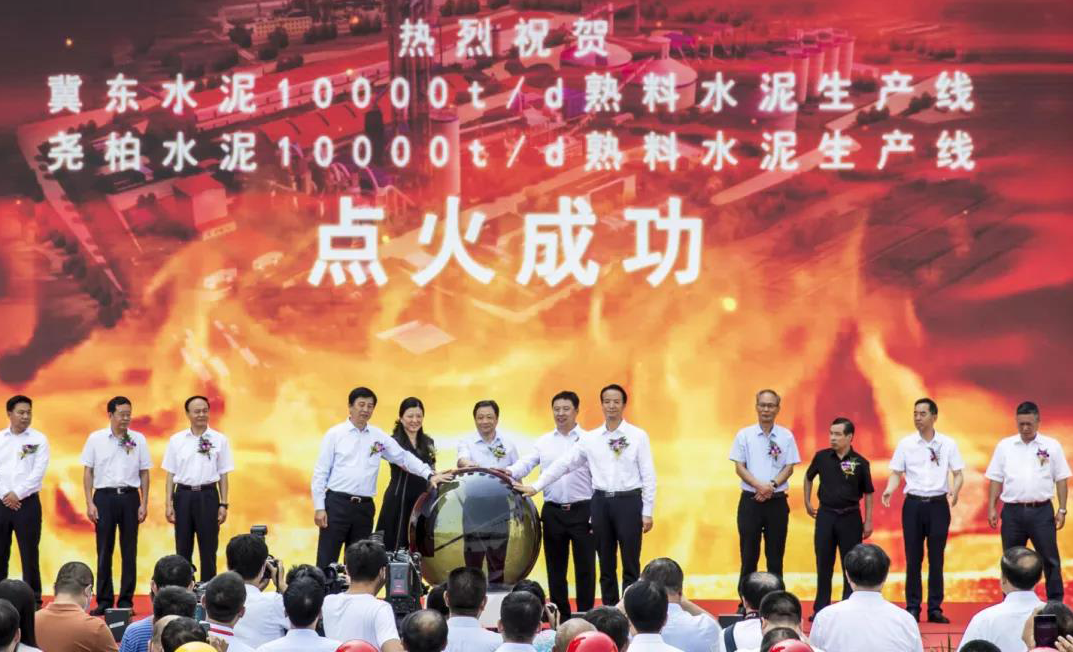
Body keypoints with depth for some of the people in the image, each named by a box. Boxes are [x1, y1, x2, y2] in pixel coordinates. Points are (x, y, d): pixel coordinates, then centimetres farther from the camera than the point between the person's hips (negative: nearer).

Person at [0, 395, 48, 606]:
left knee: (29, 553, -2)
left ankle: (33, 600, 3)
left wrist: (17, 494, -12)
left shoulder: (39, 439, 1)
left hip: (27, 502, -2)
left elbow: (38, 472, -7)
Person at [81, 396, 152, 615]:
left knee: (129, 551, 3)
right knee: (104, 551, 2)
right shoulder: (96, 439, 2)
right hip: (104, 497, -1)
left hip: (130, 497, 1)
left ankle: (126, 601, 9)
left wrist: (144, 504, 2)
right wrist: (89, 503, -3)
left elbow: (144, 473, 8)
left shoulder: (138, 439, 4)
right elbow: (88, 472, 4)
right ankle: (104, 600, 8)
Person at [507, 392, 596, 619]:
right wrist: (509, 472, -22)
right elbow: (526, 464, 0)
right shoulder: (544, 442, 10)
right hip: (553, 512, 4)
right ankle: (561, 617, 17)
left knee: (584, 566, 0)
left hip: (582, 511, -3)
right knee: (555, 567, 9)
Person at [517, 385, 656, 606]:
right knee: (606, 565, 8)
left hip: (628, 501, -3)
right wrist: (535, 487, 5)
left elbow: (648, 475, -1)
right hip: (601, 502, 3)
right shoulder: (590, 439, 7)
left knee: (630, 564, 0)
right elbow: (563, 464, 9)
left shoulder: (638, 436, 0)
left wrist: (647, 512, -5)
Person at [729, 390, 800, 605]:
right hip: (750, 500, -1)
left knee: (775, 555, 5)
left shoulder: (786, 436, 3)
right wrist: (759, 485, -15)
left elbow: (789, 467, 2)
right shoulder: (744, 435, 2)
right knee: (749, 554, 1)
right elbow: (739, 467, -1)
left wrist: (772, 485, -14)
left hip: (777, 501, 1)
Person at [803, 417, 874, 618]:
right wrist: (807, 502, 16)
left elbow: (868, 493, 1)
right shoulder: (822, 457, -1)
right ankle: (820, 608, 13)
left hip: (850, 517, -2)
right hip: (826, 515, 2)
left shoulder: (860, 462, -6)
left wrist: (868, 521, -2)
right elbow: (809, 477, 18)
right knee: (823, 564, 6)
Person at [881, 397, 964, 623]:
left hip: (938, 504, 0)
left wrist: (955, 490, -19)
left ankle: (935, 608, 9)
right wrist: (889, 491, -14)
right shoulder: (905, 443, 3)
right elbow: (896, 473, 5)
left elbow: (958, 473, 2)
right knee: (913, 559, 2)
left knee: (936, 559, 3)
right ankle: (912, 608, 8)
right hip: (913, 504, 1)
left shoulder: (947, 444, 1)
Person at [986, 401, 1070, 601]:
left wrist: (1062, 510, -1)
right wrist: (991, 508, 1)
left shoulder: (1051, 446, 2)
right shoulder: (1004, 446, 5)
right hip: (1013, 511, 1)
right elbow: (996, 479, 7)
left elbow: (1061, 480, 4)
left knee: (1050, 559, 1)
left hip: (1041, 511, -1)